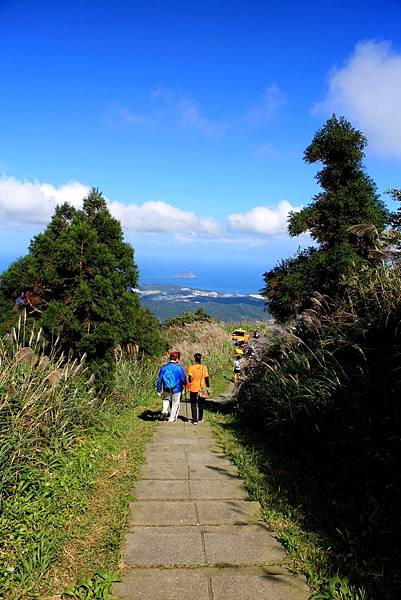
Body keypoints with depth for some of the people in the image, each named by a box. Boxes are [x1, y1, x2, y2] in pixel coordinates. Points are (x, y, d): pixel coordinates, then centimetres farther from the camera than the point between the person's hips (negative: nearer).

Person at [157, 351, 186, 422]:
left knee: (166, 400, 27)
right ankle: (172, 418, 22)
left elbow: (159, 380, 1)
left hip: (166, 389, 2)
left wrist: (159, 390, 8)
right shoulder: (179, 368, -9)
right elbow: (183, 379, -4)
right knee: (175, 404, 15)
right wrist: (183, 387, 17)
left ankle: (164, 411, 5)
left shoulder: (163, 368, -2)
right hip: (176, 390, -2)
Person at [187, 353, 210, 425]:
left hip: (193, 389, -2)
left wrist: (189, 385, 3)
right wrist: (207, 387, 8)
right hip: (202, 388, 2)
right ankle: (200, 419, 27)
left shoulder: (191, 367, -9)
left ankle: (195, 420, 2)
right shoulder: (204, 368, -5)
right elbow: (206, 378, -3)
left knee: (193, 405, 7)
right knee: (201, 404, 17)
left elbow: (189, 378, -12)